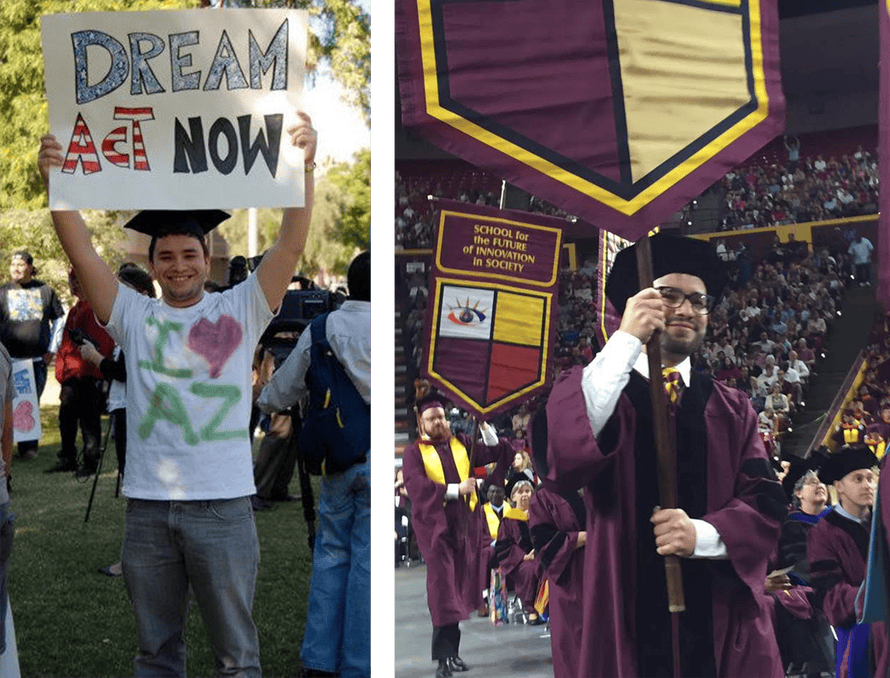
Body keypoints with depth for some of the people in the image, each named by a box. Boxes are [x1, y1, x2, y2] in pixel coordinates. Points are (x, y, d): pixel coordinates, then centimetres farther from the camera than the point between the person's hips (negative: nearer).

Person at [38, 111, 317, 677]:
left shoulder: (241, 310, 3)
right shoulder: (134, 316, 8)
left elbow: (292, 245, -7)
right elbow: (83, 254, -1)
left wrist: (303, 169, -19)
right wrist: (55, 183, -14)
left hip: (223, 504, -2)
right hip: (147, 504, 2)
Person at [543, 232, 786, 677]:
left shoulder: (731, 410, 12)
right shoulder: (591, 389, 1)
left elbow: (766, 504, 2)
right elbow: (561, 465, -20)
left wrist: (702, 534, -18)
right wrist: (625, 341, -21)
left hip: (728, 627, 3)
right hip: (627, 622, -3)